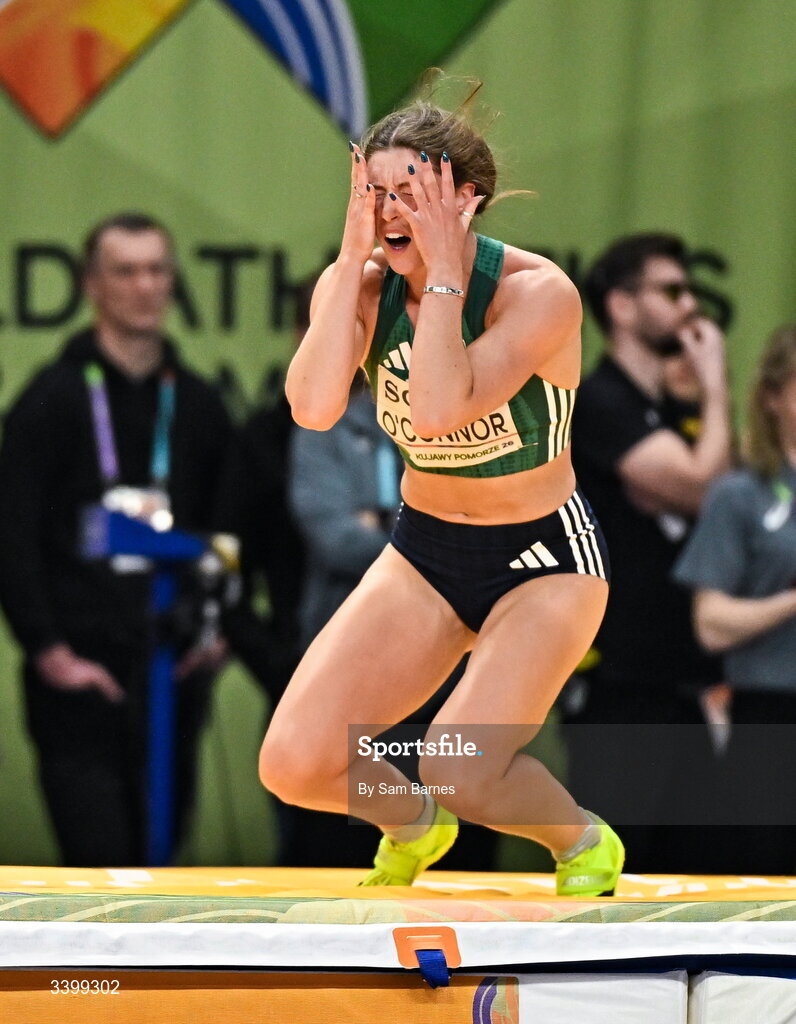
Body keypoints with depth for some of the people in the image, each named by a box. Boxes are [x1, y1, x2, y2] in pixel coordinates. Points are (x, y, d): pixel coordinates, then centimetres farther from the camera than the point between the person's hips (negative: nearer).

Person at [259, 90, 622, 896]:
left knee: (458, 774, -24)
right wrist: (354, 258, -28)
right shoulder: (359, 284, -10)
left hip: (545, 561, -4)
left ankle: (584, 841, 10)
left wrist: (444, 271, -33)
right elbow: (314, 407, -30)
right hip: (422, 556, 5)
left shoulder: (540, 292, -23)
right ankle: (414, 825, 23)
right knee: (293, 765, -12)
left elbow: (438, 412, -38)